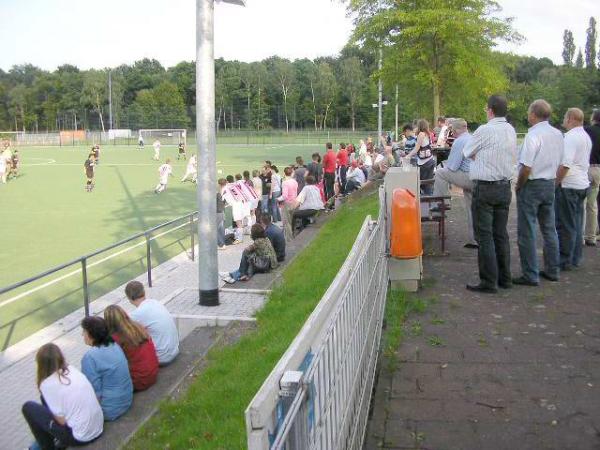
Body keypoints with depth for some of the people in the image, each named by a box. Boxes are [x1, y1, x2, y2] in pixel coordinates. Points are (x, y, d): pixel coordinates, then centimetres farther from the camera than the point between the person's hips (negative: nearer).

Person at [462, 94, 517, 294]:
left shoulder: (485, 130, -14)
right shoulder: (511, 130, 8)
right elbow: (511, 157, 15)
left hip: (485, 188, -7)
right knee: (501, 234, 14)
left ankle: (489, 282, -1)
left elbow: (467, 153, -1)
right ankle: (505, 278, 21)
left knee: (484, 236, -2)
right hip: (505, 186, 7)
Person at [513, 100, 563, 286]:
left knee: (527, 232, -1)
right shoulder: (558, 134, 6)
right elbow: (558, 163, 11)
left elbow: (526, 167, -21)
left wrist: (518, 186, -8)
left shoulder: (533, 135, -18)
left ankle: (530, 275, 2)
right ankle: (552, 270, 24)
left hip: (531, 186, -8)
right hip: (550, 184, 8)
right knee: (549, 229, 16)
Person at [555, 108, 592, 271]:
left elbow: (565, 164, -23)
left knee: (565, 225, -2)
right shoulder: (586, 136, 14)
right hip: (582, 184, 9)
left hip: (568, 186, -9)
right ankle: (575, 259, 21)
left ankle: (565, 261, 4)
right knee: (577, 224, 14)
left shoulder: (571, 136, -16)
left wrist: (555, 183, -14)